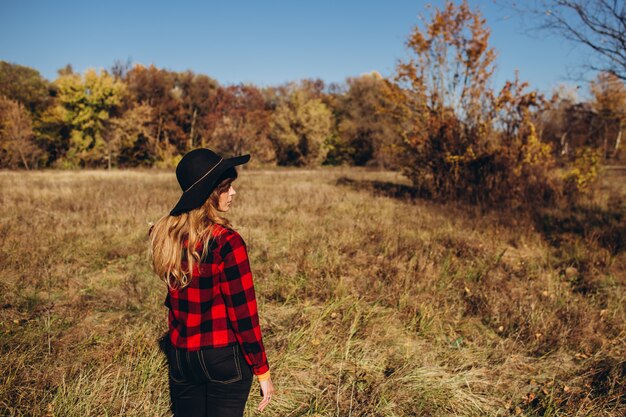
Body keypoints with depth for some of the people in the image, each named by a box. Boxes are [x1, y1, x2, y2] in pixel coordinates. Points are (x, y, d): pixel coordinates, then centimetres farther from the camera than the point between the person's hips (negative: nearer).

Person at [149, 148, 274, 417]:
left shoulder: (165, 235, -4)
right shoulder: (226, 242, -22)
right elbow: (243, 312, -18)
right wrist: (262, 371, -8)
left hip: (179, 355, 6)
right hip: (224, 356, -5)